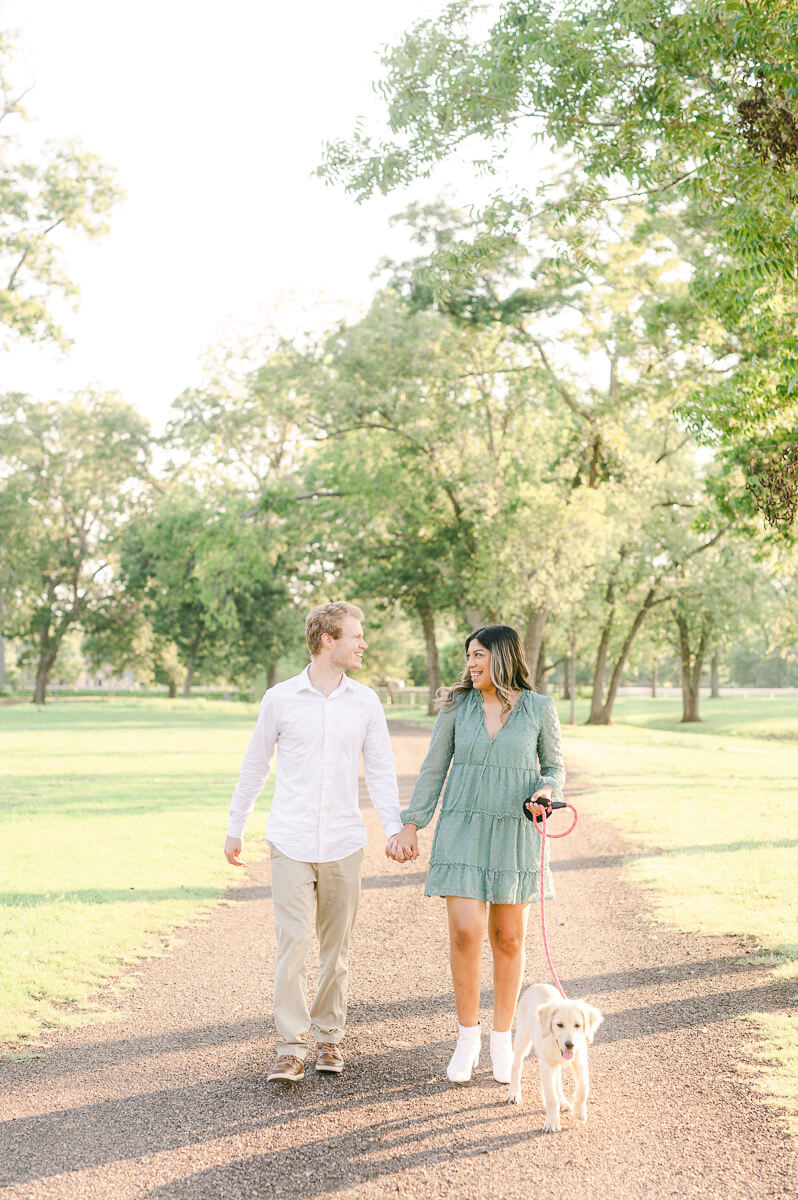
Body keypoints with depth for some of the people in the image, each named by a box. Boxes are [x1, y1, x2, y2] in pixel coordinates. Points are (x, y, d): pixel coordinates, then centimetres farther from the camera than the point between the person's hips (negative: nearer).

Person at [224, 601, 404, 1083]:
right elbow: (254, 767, 8)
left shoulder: (366, 701, 5)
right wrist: (235, 829, 11)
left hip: (344, 844, 2)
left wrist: (394, 827, -7)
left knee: (336, 946, 8)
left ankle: (330, 1035, 23)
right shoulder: (281, 699, -1)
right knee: (293, 943, -7)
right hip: (291, 843, -2)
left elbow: (381, 770, 6)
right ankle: (292, 1047, 0)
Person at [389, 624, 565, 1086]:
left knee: (509, 938, 6)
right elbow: (434, 769, 7)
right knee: (465, 932, -9)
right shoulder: (458, 705, 2)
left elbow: (554, 767, 8)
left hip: (515, 835, 0)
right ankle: (468, 1035, 9)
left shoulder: (539, 708, -1)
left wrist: (545, 792, -14)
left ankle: (502, 1038, 22)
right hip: (463, 830, 0)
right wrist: (411, 825, 2)